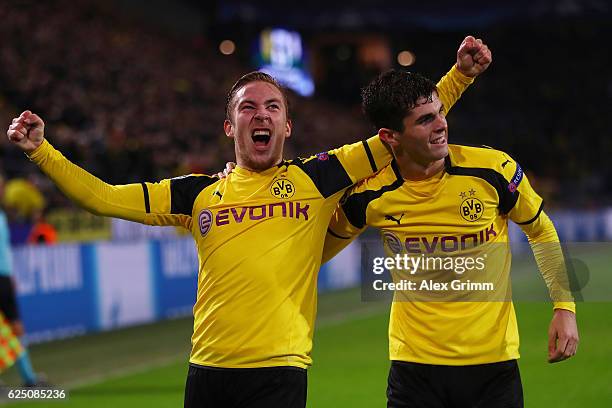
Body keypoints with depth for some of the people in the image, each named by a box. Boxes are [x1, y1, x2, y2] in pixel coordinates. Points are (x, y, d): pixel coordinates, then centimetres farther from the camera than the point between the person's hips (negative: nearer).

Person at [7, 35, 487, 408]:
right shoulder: (199, 193, 12)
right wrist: (40, 149, 6)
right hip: (207, 369, 3)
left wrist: (459, 74, -1)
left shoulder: (314, 179, 6)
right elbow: (104, 197, 13)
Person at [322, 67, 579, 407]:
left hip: (495, 358, 0)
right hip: (413, 363, 0)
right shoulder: (370, 195, -9)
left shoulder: (494, 169, -10)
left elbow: (541, 231, 6)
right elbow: (321, 248, 10)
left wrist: (564, 307, 0)